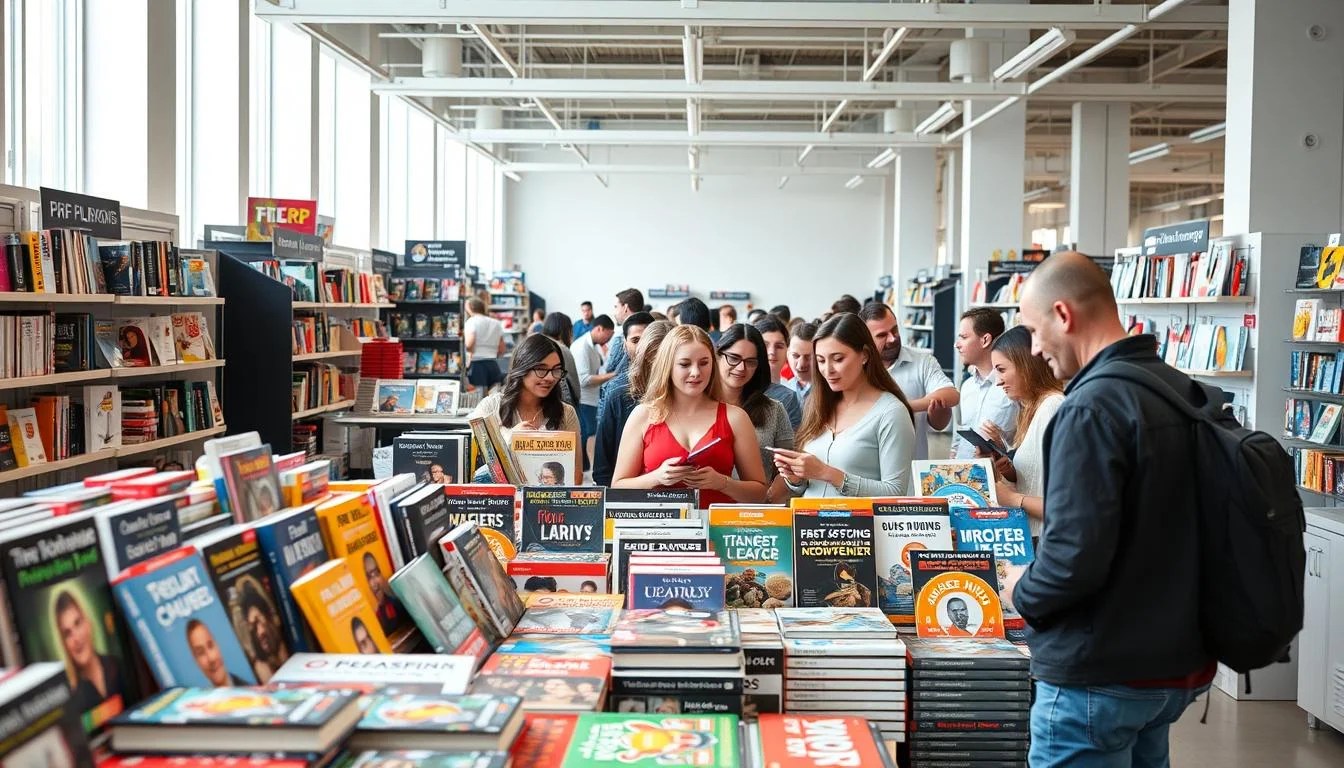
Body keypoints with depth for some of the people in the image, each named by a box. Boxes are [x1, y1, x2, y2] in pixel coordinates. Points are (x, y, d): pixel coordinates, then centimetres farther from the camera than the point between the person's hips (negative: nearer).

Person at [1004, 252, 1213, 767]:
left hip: (1099, 674, -9)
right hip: (1174, 659, 9)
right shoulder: (1184, 392, 7)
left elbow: (1075, 555, -26)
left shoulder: (1093, 405, -20)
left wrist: (1023, 592, -7)